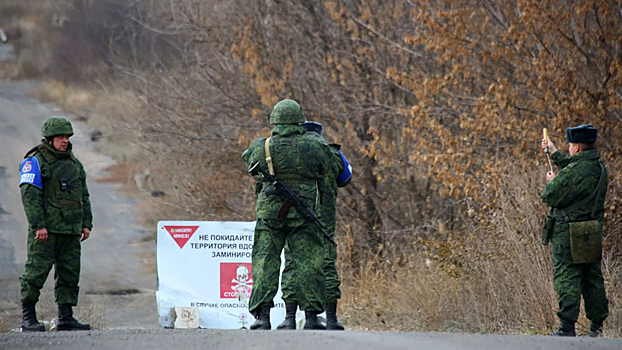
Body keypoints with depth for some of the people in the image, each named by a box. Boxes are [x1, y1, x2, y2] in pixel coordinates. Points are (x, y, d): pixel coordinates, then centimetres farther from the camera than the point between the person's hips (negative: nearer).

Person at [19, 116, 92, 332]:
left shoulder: (73, 163, 17)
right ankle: (28, 317, 0)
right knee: (37, 271, -6)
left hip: (70, 232, 7)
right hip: (46, 230, -7)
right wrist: (38, 226, -20)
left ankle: (65, 318, 8)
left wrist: (86, 224, 12)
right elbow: (30, 195, -13)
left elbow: (84, 196, 21)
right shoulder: (35, 162, -5)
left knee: (69, 274, 4)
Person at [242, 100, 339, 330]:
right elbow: (326, 164, 16)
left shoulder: (261, 148, -2)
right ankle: (311, 315, 0)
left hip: (270, 214, 0)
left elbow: (249, 158, 20)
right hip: (303, 214, 0)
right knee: (308, 264, 4)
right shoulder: (312, 148, -3)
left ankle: (262, 315, -7)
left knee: (265, 263, 2)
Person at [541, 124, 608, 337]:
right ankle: (598, 325, 17)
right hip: (593, 232, 8)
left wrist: (551, 182, 5)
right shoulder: (599, 168, 7)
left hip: (569, 233, -8)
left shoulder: (573, 172, -20)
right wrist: (554, 152, 35)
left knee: (566, 278, -6)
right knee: (592, 278, 13)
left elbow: (551, 197, -16)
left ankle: (567, 327, -11)